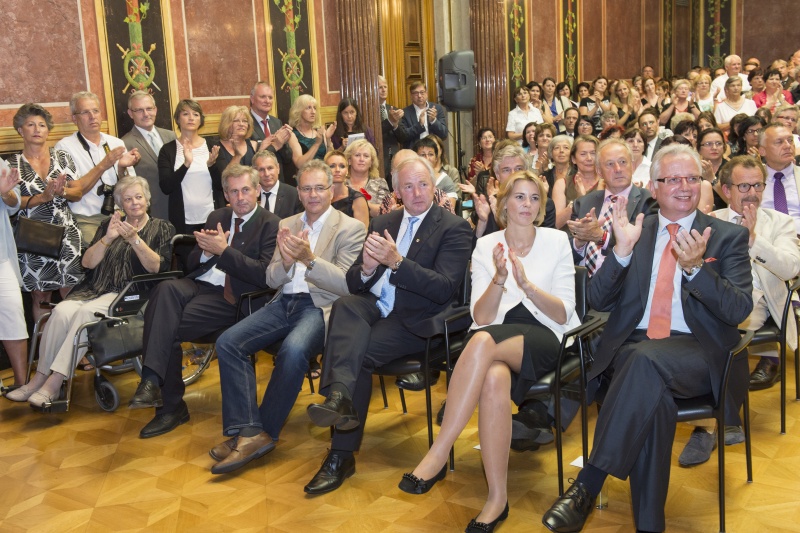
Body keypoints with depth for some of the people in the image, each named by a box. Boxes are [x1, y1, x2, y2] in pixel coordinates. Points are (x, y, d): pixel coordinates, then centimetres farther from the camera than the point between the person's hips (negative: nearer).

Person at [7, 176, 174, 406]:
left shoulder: (161, 228, 10)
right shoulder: (109, 225, 20)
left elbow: (157, 267, -5)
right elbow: (88, 262, 9)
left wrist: (134, 239, -15)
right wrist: (108, 238, -6)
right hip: (96, 289, 4)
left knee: (86, 312, -32)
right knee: (61, 311, -27)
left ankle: (54, 382, -28)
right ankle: (40, 377, -20)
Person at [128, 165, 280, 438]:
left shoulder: (271, 224, 1)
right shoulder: (216, 217, 21)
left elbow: (264, 275, -12)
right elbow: (191, 263, 20)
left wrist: (223, 249, -14)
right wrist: (207, 250, -4)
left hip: (229, 298, -5)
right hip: (198, 284, 5)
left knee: (167, 327, -27)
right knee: (166, 288, -31)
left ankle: (170, 405, -15)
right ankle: (152, 381, -34)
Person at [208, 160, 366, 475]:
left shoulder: (352, 228, 1)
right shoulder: (287, 225, 17)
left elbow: (347, 284, -9)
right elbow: (272, 280, 12)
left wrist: (309, 260, -25)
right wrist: (286, 262, -12)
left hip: (320, 307, -5)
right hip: (284, 303, 6)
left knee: (293, 350, -35)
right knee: (227, 342, -16)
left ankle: (263, 431, -16)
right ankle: (249, 432, -18)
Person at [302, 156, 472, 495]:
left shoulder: (454, 228, -1)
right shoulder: (382, 224, 17)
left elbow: (444, 289, -14)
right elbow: (353, 282, 13)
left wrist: (397, 262, -25)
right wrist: (366, 269, -13)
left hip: (416, 321, -4)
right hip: (374, 310, 5)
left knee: (358, 353, -28)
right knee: (346, 305, -30)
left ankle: (342, 454, -24)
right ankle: (340, 398, -47)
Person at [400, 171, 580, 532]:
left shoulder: (556, 241, 6)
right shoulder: (486, 245, 9)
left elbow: (563, 314, -2)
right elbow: (481, 317, 1)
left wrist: (526, 284, -18)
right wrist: (499, 279, -18)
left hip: (541, 339, -1)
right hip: (493, 342, 2)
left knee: (482, 342, -36)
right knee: (494, 379, -37)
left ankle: (438, 454, -32)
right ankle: (497, 497, -28)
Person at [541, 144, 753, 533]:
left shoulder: (729, 236, 10)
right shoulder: (636, 232, 15)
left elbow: (740, 310, -3)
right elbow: (596, 301, 7)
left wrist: (695, 267, -19)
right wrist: (622, 250, -10)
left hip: (696, 354, -1)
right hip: (632, 347, 2)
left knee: (647, 360, -37)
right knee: (652, 396, -35)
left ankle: (587, 485, -33)